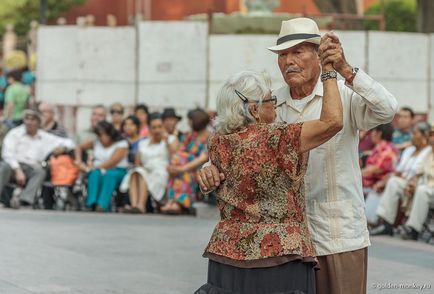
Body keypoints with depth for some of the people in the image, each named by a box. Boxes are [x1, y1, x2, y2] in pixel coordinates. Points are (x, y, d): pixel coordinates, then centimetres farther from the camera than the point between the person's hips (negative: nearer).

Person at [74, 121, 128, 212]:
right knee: (95, 174, -34)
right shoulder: (96, 142, 14)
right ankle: (92, 205, -52)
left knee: (109, 175, -39)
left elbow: (112, 162, -15)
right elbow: (79, 147, 26)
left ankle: (102, 206, -55)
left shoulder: (121, 144, -4)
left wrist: (93, 167, -16)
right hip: (98, 170, 3)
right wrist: (78, 161, 9)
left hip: (117, 171, -3)